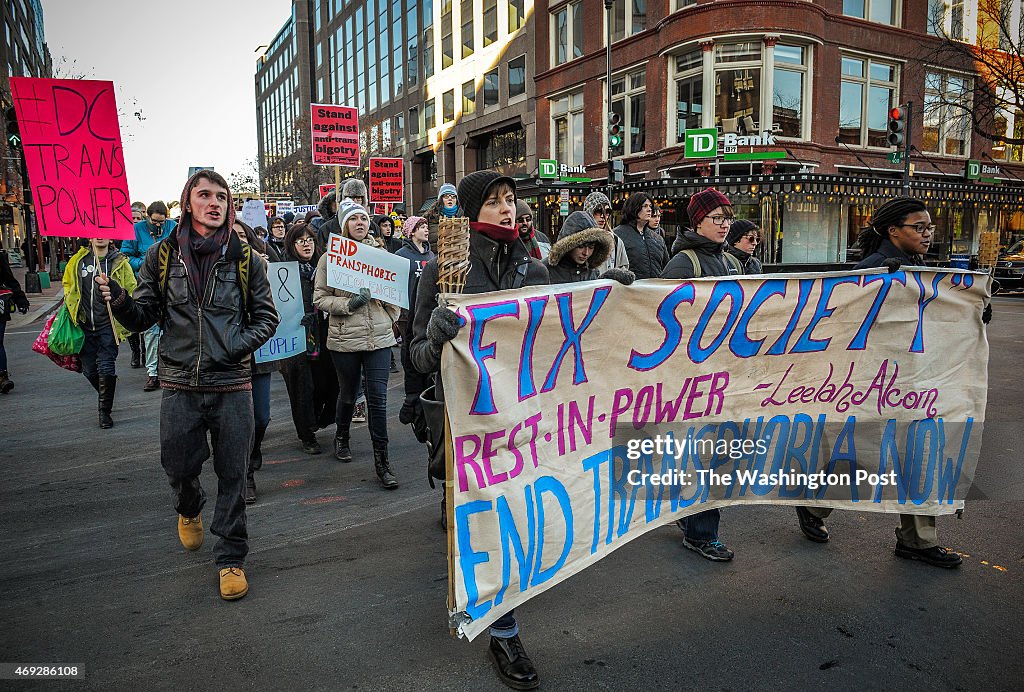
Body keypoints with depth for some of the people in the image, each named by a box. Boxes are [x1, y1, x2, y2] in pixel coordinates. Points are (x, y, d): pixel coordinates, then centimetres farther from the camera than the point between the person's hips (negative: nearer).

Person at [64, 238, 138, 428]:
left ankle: (105, 411, 4)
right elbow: (67, 284, 22)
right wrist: (73, 309, 10)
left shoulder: (120, 263, 1)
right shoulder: (78, 261, 7)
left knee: (106, 368, -8)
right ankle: (106, 396, 35)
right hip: (85, 325, 3)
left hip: (108, 326, -3)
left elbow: (132, 291, 4)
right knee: (89, 369, 8)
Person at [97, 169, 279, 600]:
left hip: (232, 384, -1)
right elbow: (143, 316, 6)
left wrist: (240, 345, -11)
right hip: (180, 384, 1)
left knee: (232, 475, 5)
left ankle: (231, 558, 22)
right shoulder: (163, 256, 4)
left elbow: (267, 317, 6)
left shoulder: (245, 260, 2)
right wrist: (118, 300, -15)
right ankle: (189, 509, 46)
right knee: (178, 468, 9)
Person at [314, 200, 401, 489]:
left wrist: (392, 320, 10)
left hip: (379, 337, 1)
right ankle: (342, 437, 43)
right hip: (345, 339, -1)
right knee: (348, 394, 15)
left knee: (378, 398, -3)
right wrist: (348, 304, -17)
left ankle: (381, 459, 5)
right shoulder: (330, 257, -1)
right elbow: (319, 298, -3)